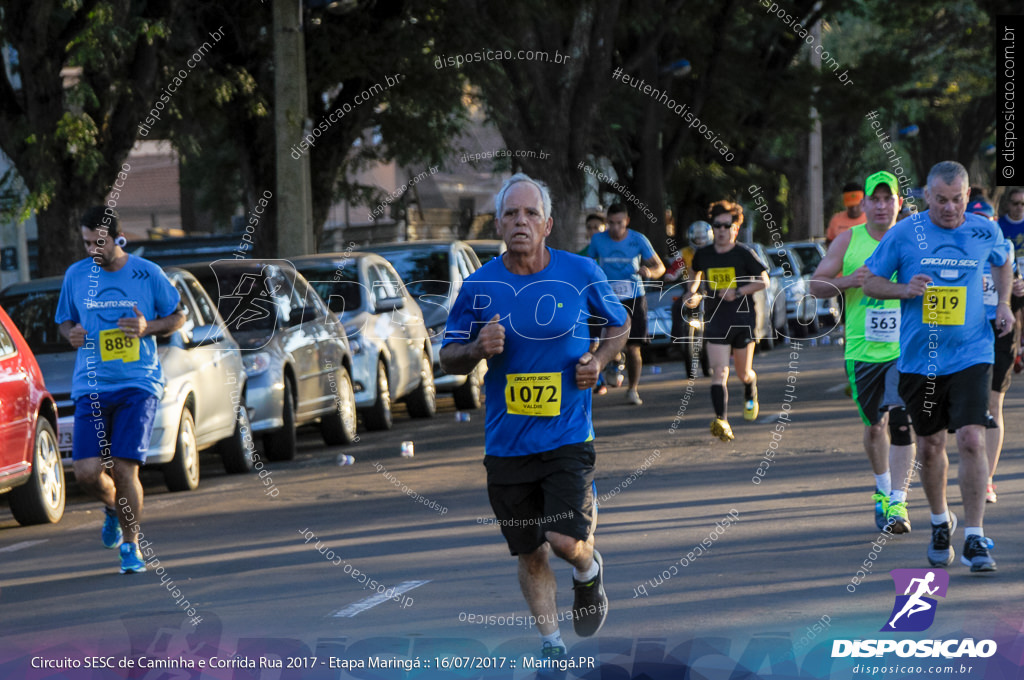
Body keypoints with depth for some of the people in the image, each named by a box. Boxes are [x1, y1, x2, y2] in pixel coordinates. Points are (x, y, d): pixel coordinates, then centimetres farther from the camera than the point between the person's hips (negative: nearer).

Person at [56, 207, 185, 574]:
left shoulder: (148, 274, 0)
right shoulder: (76, 275, 6)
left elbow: (178, 317, 10)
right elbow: (64, 320, 19)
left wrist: (148, 328, -10)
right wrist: (71, 333, -6)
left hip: (139, 382, -2)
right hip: (91, 386, 2)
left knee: (124, 467, -11)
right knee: (87, 471, -7)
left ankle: (131, 544, 8)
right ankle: (113, 506, 29)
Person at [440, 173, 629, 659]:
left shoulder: (581, 273, -3)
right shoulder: (479, 286, -2)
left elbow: (619, 325, 14)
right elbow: (447, 359, 7)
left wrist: (598, 362, -4)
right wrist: (477, 349, -14)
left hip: (568, 434, -2)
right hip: (507, 442, 2)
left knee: (566, 541, -15)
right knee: (530, 553, 9)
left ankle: (588, 569, 21)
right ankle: (551, 643, 27)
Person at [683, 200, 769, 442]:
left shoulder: (744, 254, -4)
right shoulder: (703, 255, 6)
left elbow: (764, 281, -2)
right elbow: (697, 274, 27)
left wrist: (738, 292, -15)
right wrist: (692, 293, 9)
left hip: (743, 320, -1)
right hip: (715, 320, 1)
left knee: (743, 374, 10)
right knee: (719, 371, -15)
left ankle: (751, 396, 47)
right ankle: (721, 421, -26)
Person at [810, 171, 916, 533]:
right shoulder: (848, 241, 1)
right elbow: (816, 285, 1)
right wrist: (848, 280, -17)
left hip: (905, 350, -2)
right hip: (862, 350, 2)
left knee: (901, 421, -16)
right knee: (874, 425, 13)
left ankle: (897, 502, -15)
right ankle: (882, 489, 36)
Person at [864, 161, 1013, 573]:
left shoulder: (985, 233, 0)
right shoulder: (903, 234, -5)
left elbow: (1003, 260, 23)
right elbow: (871, 283, 4)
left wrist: (1003, 304, 8)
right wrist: (905, 289, -15)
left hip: (970, 355, -1)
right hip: (920, 358, 1)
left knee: (971, 440, -15)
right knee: (930, 445, 11)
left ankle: (974, 539, -9)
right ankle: (940, 523, 35)